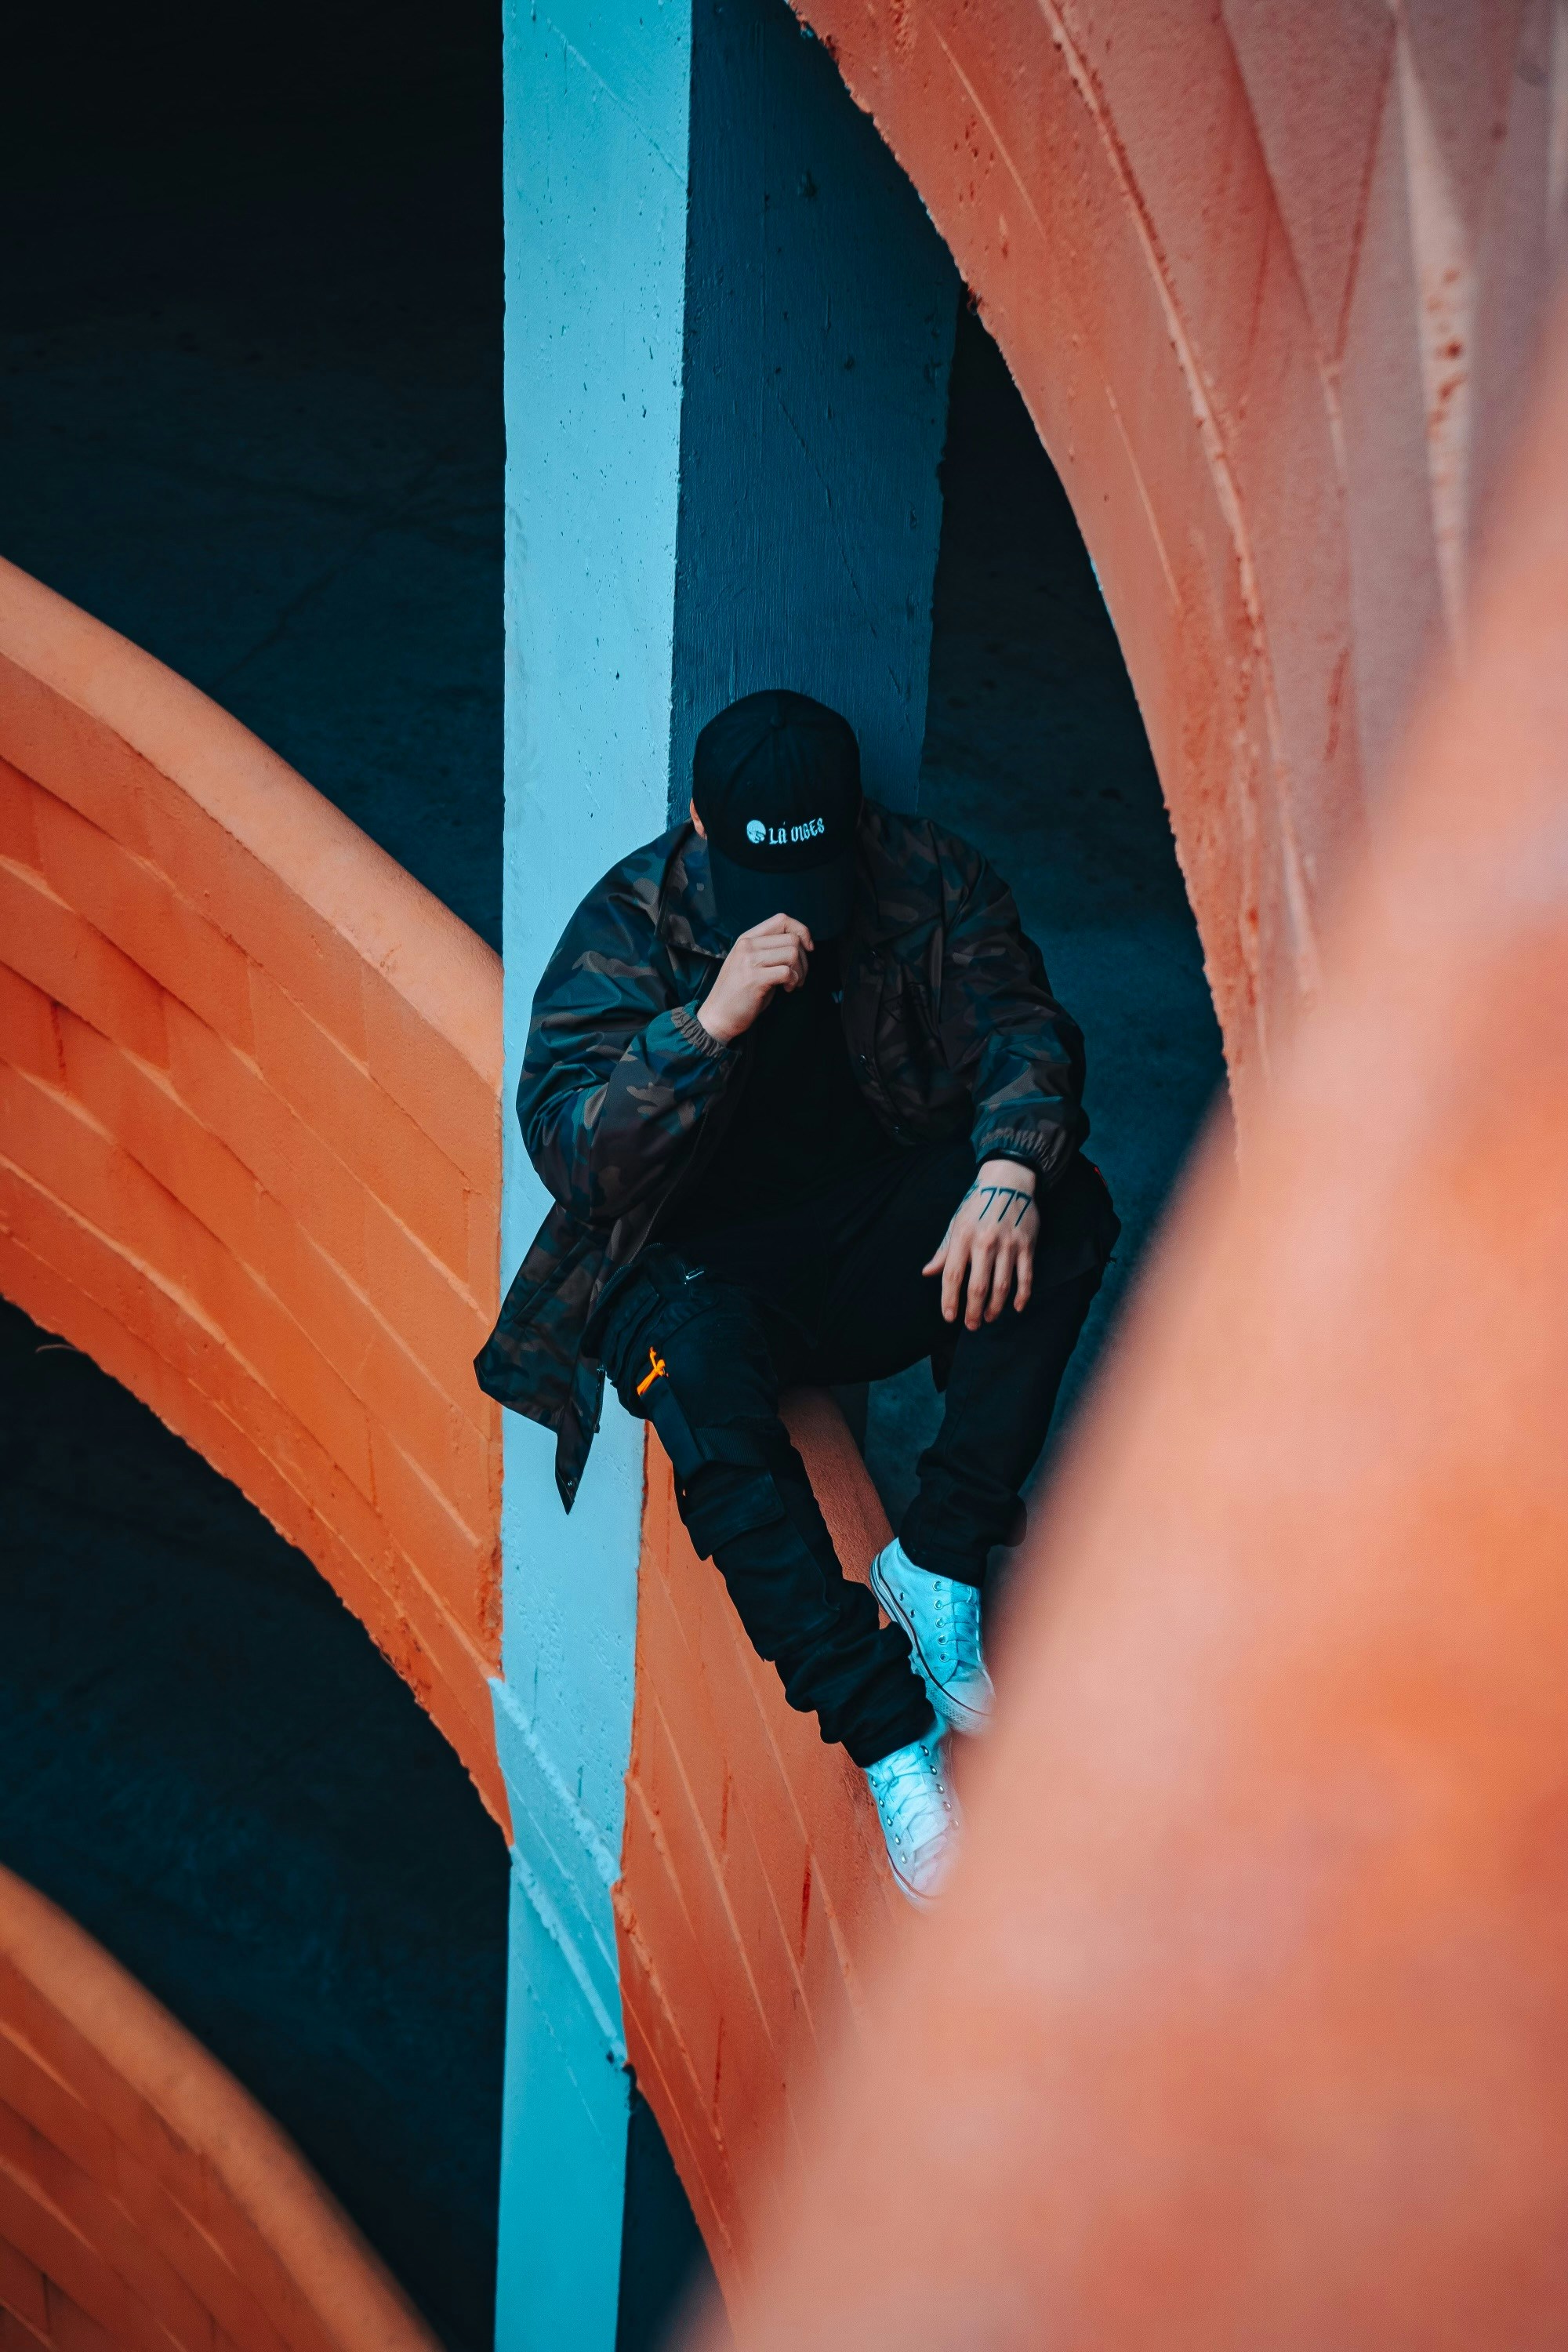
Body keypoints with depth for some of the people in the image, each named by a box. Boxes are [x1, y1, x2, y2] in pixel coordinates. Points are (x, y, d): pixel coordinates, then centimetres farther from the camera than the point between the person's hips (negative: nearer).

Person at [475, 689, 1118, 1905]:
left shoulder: (929, 880, -4)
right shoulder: (628, 925, -12)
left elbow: (1023, 1029, -9)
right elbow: (572, 1151, -20)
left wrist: (1009, 1177, -31)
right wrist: (712, 1018, -35)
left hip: (880, 1236, 3)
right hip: (700, 1264, -3)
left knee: (1069, 1206, -26)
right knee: (706, 1393, -37)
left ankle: (937, 1561, -20)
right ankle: (891, 1736, -33)